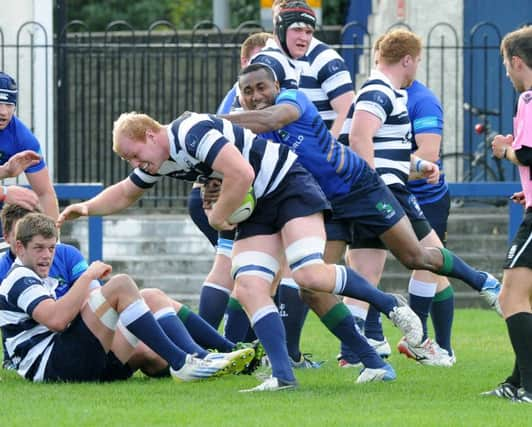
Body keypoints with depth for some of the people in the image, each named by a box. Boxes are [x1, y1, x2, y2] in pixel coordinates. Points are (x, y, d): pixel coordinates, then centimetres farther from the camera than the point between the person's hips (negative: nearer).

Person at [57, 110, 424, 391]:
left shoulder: (193, 132, -24)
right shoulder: (158, 161, 7)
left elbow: (242, 173, -33)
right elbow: (125, 194, 26)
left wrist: (219, 215, -17)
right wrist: (87, 208, 10)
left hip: (290, 184, -9)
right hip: (258, 209, 9)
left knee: (309, 274, -25)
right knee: (249, 288, -10)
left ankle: (390, 305, -6)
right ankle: (283, 376, -16)